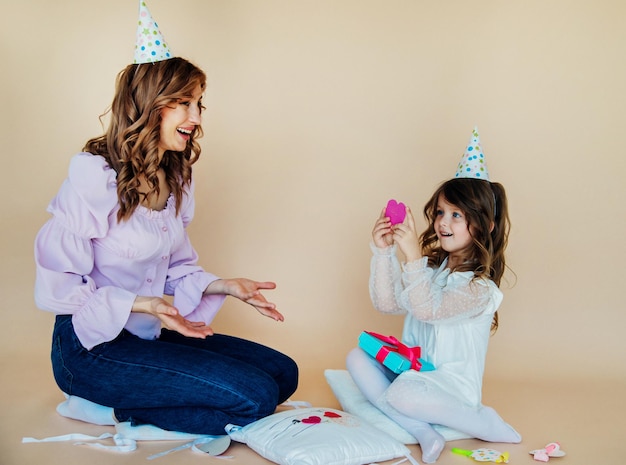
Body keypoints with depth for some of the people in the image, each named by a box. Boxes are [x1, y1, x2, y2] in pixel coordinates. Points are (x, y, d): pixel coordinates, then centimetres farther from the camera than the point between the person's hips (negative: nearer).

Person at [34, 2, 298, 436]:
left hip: (150, 336, 9)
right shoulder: (93, 176, -17)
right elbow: (57, 287, -16)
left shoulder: (174, 179, 8)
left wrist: (222, 286, -6)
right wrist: (142, 305, -27)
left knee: (282, 373, 1)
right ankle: (104, 405, -4)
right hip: (93, 347, -8)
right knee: (256, 396, -18)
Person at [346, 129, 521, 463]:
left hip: (451, 384, -8)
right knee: (357, 358, -10)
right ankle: (424, 433, -22)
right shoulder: (430, 267, 6)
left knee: (401, 394, -34)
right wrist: (383, 251, -9)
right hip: (412, 369, 8)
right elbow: (387, 303, 1)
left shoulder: (479, 286, -16)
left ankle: (484, 422, -9)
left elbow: (428, 309, -29)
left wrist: (413, 257, -36)